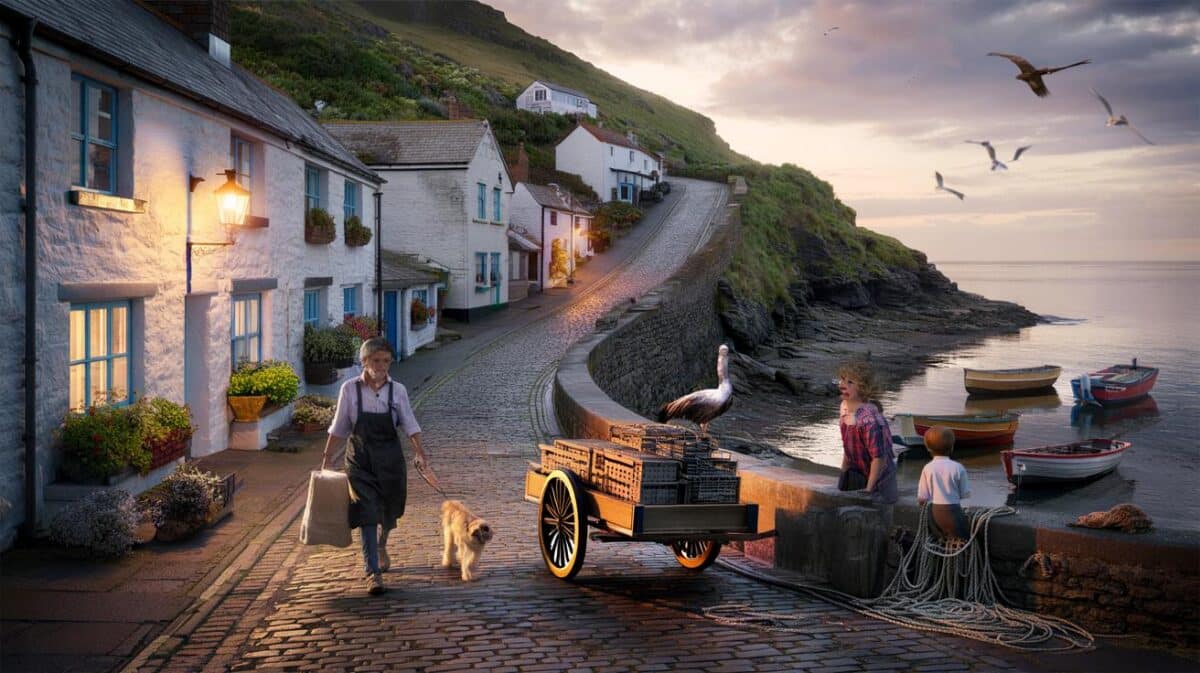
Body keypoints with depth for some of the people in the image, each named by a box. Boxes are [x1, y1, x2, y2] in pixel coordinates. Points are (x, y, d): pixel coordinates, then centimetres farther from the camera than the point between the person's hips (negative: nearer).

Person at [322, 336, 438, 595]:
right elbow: (339, 428, 1)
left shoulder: (397, 390, -4)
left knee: (389, 510, 16)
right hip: (360, 458, -2)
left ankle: (381, 545, 49)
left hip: (390, 458, 2)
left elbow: (410, 425, -3)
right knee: (367, 513, -10)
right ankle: (373, 573, -8)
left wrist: (419, 453, -15)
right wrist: (326, 457, 1)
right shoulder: (350, 389, -6)